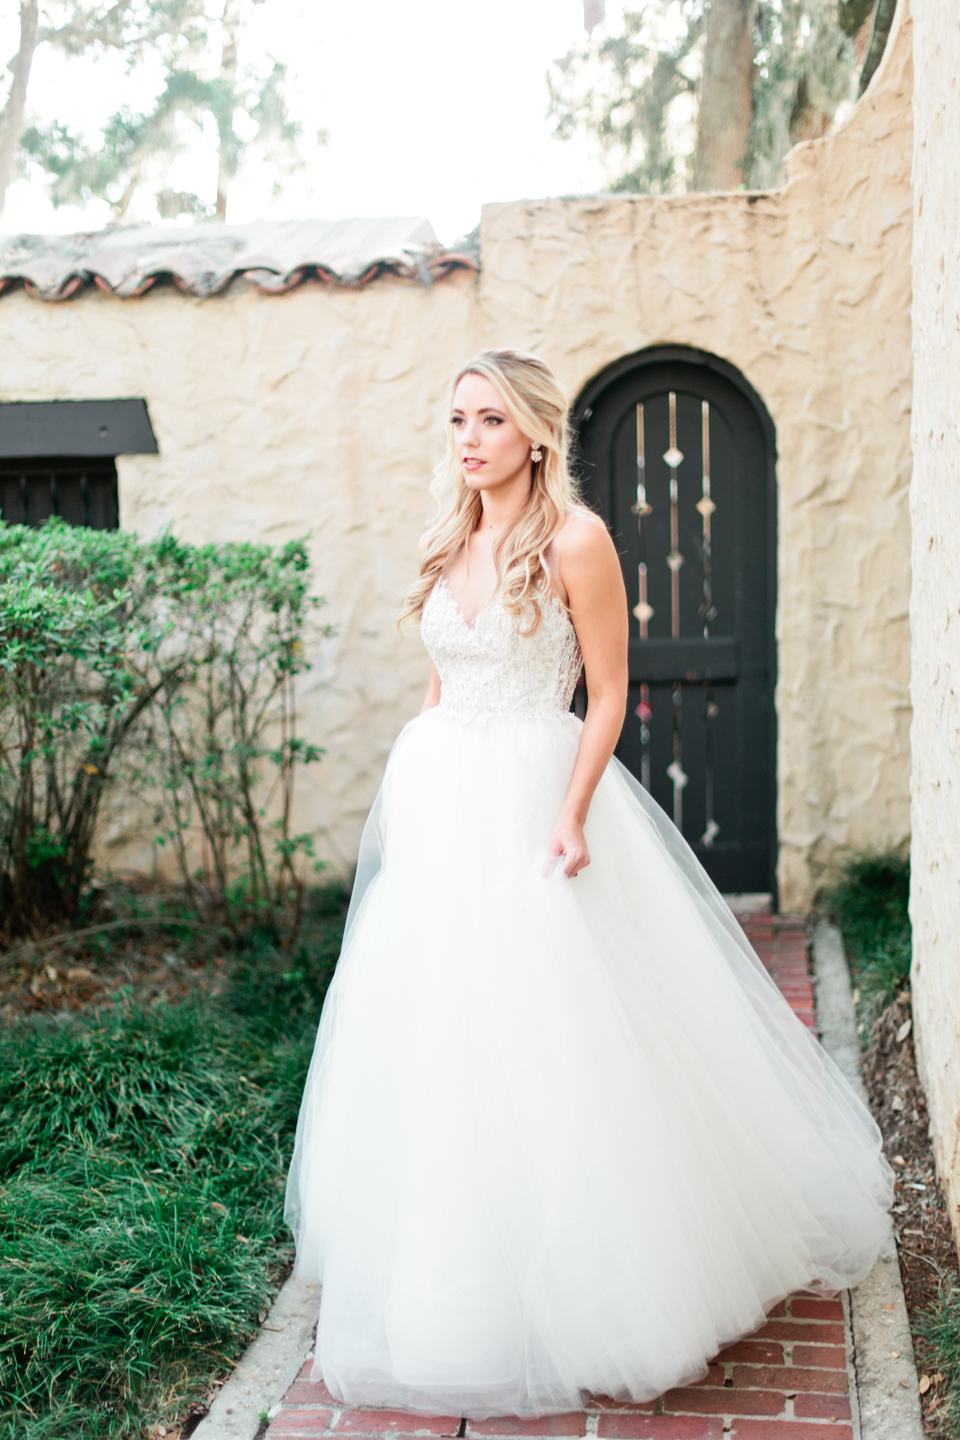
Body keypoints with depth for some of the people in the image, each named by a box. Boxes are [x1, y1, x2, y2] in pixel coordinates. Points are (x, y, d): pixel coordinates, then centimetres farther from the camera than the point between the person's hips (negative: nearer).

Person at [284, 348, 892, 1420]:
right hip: (439, 808, 6)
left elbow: (608, 694, -9)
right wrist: (409, 800, 14)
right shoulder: (447, 547, 11)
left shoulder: (574, 541, -8)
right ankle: (450, 1289, 29)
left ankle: (584, 1294, 18)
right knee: (437, 1033, 10)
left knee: (548, 1038, -2)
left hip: (533, 799, -6)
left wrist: (572, 816, -19)